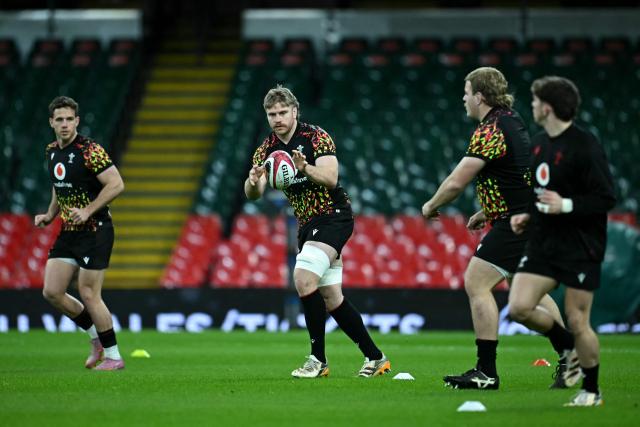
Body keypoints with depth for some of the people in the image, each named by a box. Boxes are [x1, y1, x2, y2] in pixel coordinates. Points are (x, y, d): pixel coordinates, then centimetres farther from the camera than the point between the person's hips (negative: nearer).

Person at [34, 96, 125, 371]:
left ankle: (113, 356, 7)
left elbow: (116, 185, -20)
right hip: (68, 234, 8)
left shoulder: (89, 150, -15)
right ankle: (97, 337, 20)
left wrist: (88, 211, -23)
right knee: (52, 292, 2)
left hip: (94, 231, -8)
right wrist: (50, 215, 11)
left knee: (88, 294, -7)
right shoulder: (52, 152, 9)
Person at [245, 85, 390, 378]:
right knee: (332, 299, 7)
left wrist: (306, 169, -40)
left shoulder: (316, 137, -10)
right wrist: (253, 181, -28)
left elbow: (331, 178, -21)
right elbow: (253, 194, -4)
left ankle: (318, 359, -18)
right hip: (307, 224, 7)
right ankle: (375, 358, 18)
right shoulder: (267, 149, 6)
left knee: (304, 279, -24)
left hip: (333, 217, -7)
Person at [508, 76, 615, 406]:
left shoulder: (585, 146, -15)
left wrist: (566, 205, -25)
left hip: (580, 249, -7)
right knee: (519, 307, -8)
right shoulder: (539, 143, 10)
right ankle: (567, 345, 18)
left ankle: (591, 391, 16)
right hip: (543, 243, 7)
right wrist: (528, 215, 8)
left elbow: (606, 199, -17)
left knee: (577, 321, -3)